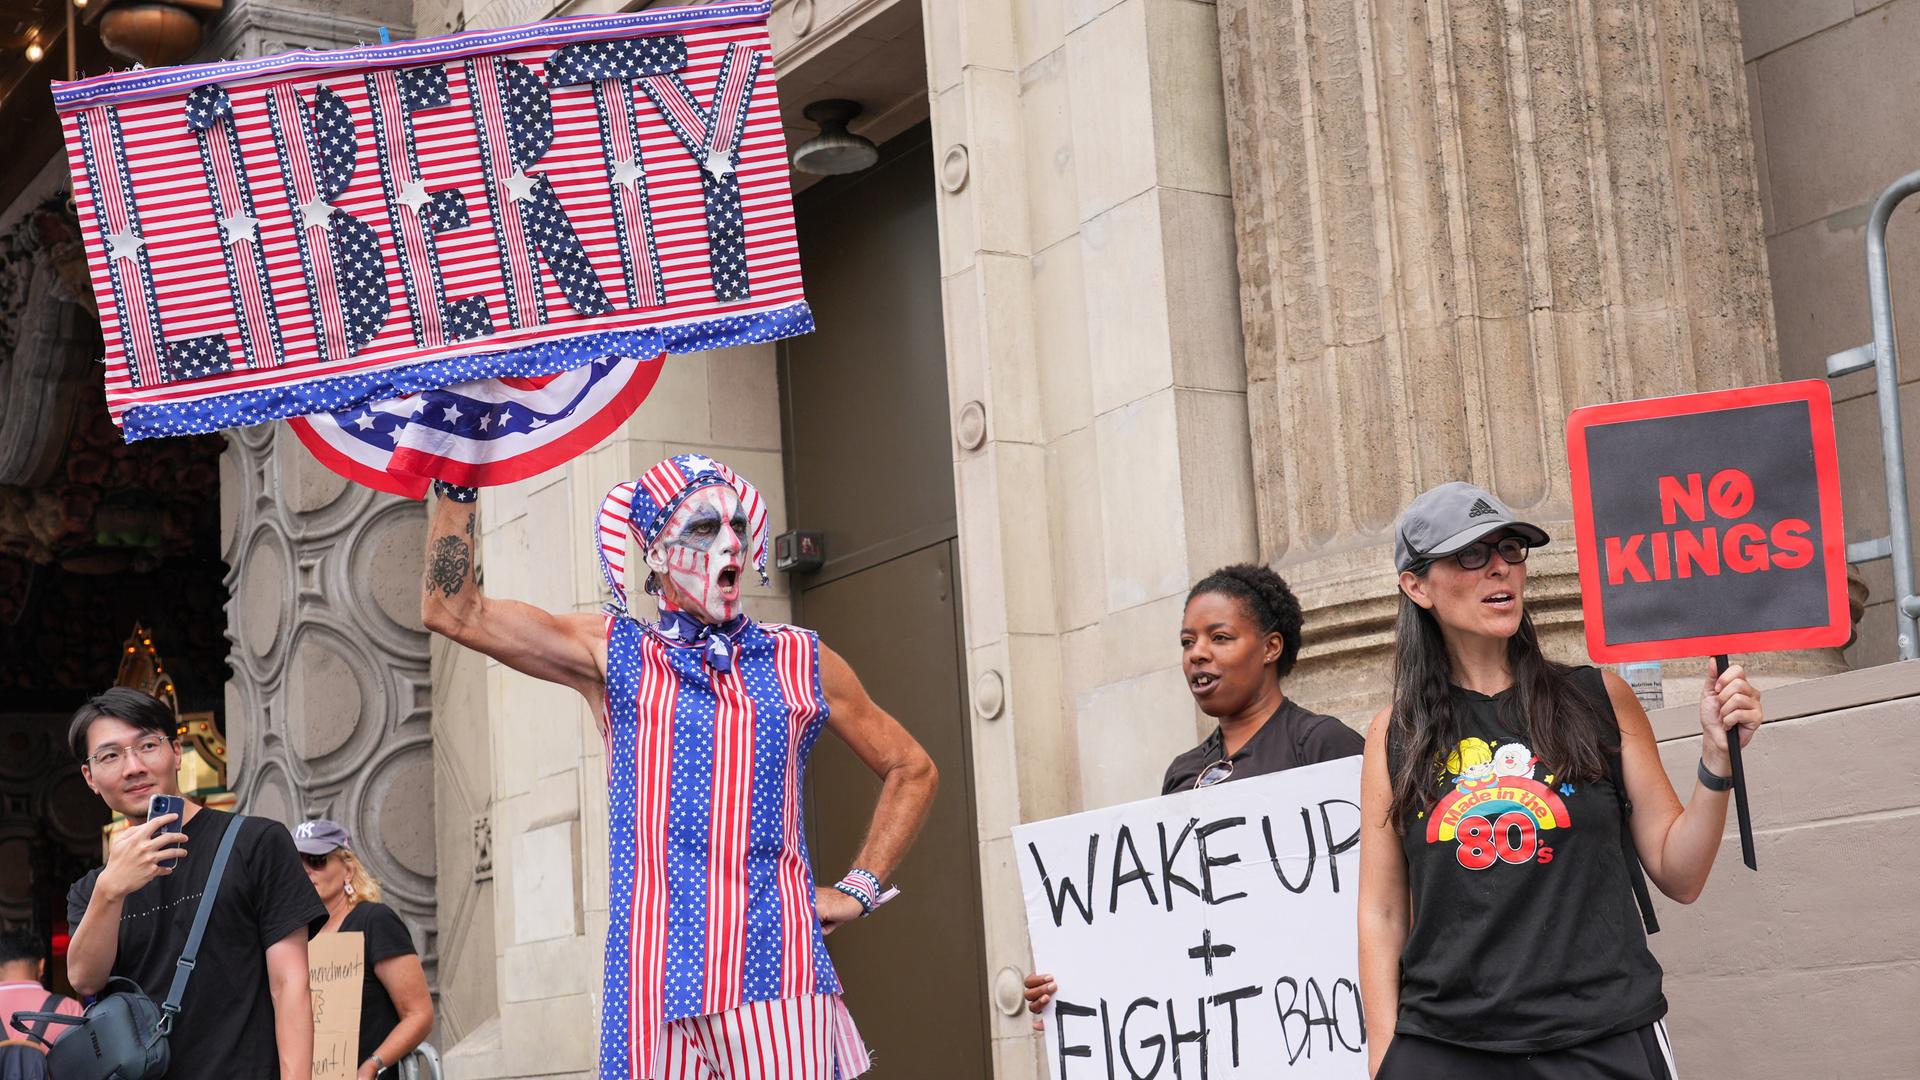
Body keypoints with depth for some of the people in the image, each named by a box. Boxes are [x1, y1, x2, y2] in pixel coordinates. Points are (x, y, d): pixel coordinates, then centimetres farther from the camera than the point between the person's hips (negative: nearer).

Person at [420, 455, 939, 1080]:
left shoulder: (800, 662, 12)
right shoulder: (614, 654, 10)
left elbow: (912, 770, 22)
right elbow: (454, 611, 1)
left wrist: (859, 888, 11)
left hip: (776, 973, 0)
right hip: (654, 976, 0)